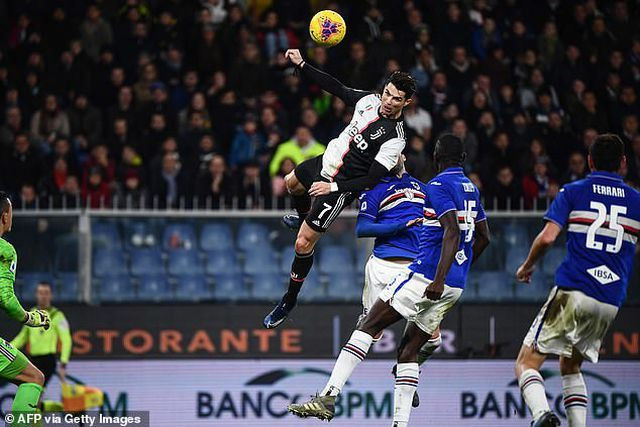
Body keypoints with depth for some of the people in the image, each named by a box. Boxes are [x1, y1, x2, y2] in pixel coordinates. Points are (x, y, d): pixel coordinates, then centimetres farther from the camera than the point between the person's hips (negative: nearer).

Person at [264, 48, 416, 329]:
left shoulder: (394, 138, -28)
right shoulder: (370, 100, -9)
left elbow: (372, 180, -28)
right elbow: (337, 88, 4)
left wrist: (333, 187, -32)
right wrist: (301, 65, 0)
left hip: (341, 187, -8)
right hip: (325, 162, 8)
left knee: (303, 244, -7)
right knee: (291, 183, 37)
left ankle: (289, 300, 12)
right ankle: (303, 218, 69)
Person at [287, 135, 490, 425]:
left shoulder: (439, 185, -8)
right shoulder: (471, 188, 18)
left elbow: (452, 231, -22)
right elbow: (483, 237, 27)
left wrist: (439, 279, -28)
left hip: (427, 277, -8)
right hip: (455, 286, 8)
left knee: (368, 326, -6)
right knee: (408, 351, 11)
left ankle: (328, 397, -16)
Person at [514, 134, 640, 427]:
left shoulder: (573, 192, 2)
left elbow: (547, 237, -8)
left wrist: (527, 267, 9)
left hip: (572, 292, -4)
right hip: (611, 302, 4)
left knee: (527, 363, -1)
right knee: (570, 366, 23)